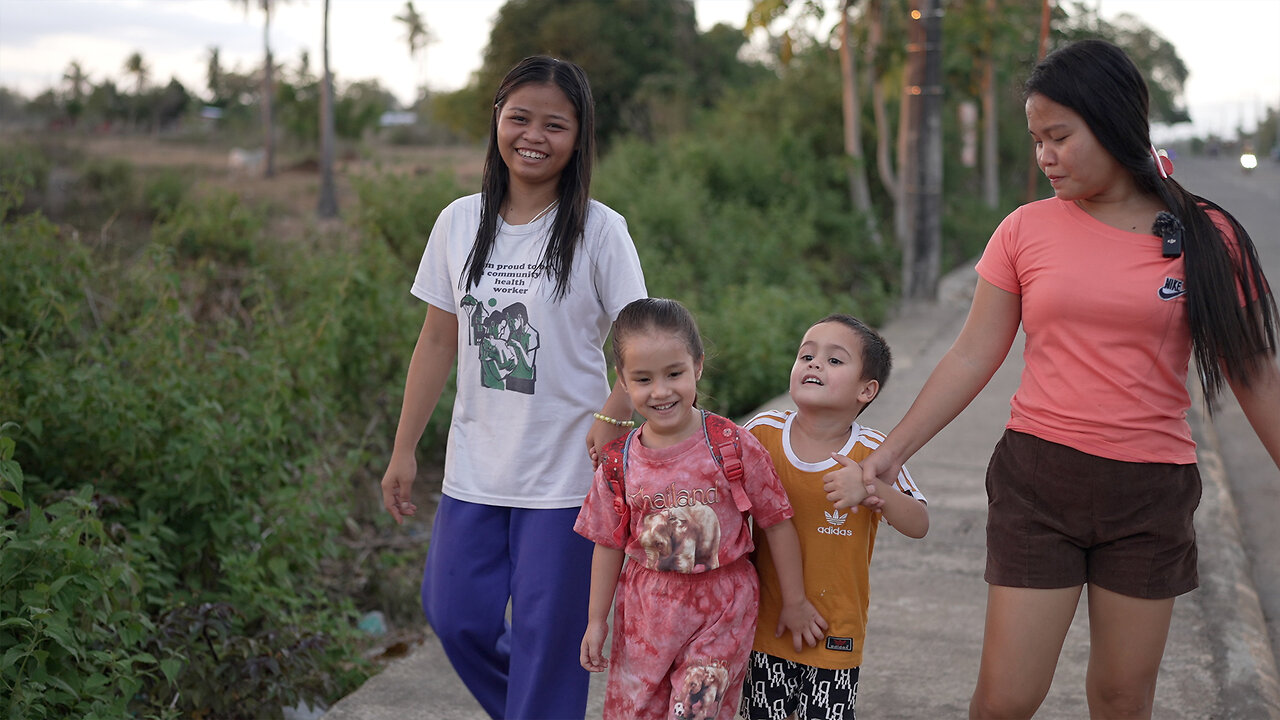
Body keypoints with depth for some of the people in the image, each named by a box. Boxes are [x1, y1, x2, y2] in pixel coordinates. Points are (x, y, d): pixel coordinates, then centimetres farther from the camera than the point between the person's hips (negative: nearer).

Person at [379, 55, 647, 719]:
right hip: (474, 469, 4)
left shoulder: (598, 230, -7)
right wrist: (403, 451, 8)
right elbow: (437, 343, 8)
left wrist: (607, 429, -22)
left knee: (546, 635, 3)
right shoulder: (460, 222, 3)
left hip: (564, 476, -4)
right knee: (455, 617, 10)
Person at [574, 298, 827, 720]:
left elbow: (777, 522, -5)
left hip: (722, 608, -3)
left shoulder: (733, 447, -13)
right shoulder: (619, 462, -5)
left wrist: (795, 603, 2)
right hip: (645, 606, 3)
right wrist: (596, 621, 8)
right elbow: (609, 543, 5)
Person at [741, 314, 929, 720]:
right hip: (767, 621, 2)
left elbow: (918, 526, -12)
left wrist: (872, 487, -29)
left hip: (836, 631, -2)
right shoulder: (763, 432, -6)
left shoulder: (873, 454, -11)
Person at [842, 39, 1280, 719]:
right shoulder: (1027, 229, 1)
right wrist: (891, 450, -2)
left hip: (1151, 492, 0)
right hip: (1037, 481, 0)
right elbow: (973, 357, 2)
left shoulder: (1207, 237, 0)